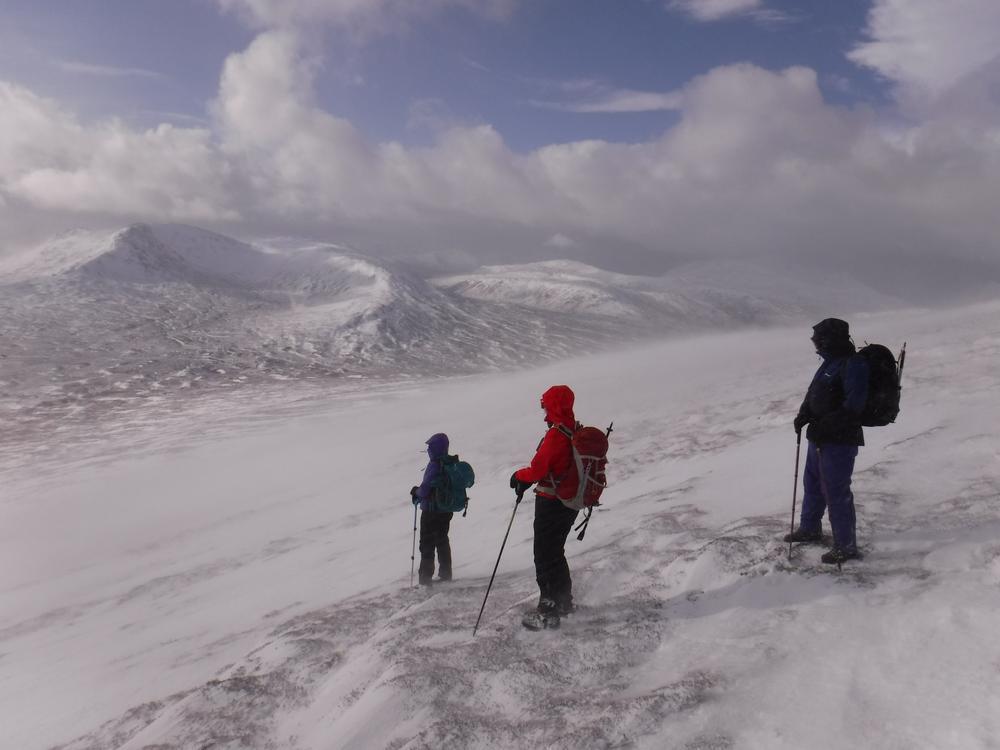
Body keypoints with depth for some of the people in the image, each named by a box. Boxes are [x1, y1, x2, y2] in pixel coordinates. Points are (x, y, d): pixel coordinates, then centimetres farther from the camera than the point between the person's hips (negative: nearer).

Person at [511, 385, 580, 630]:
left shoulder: (556, 435, -23)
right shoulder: (578, 432, 5)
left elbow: (537, 470, -25)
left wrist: (519, 476, -4)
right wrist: (527, 478, 10)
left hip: (551, 504, -9)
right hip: (570, 503, 9)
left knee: (545, 556, 0)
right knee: (556, 552, 23)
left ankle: (548, 611, 3)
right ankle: (563, 600, 35)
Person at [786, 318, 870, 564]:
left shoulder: (854, 365, -18)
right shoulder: (831, 362, 12)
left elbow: (853, 406, -25)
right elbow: (813, 393, 16)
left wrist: (824, 425, -26)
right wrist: (804, 414, 0)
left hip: (840, 441, -10)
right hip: (820, 438, 10)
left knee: (836, 492, -3)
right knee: (812, 484, 23)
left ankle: (846, 546, 9)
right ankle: (810, 528, 42)